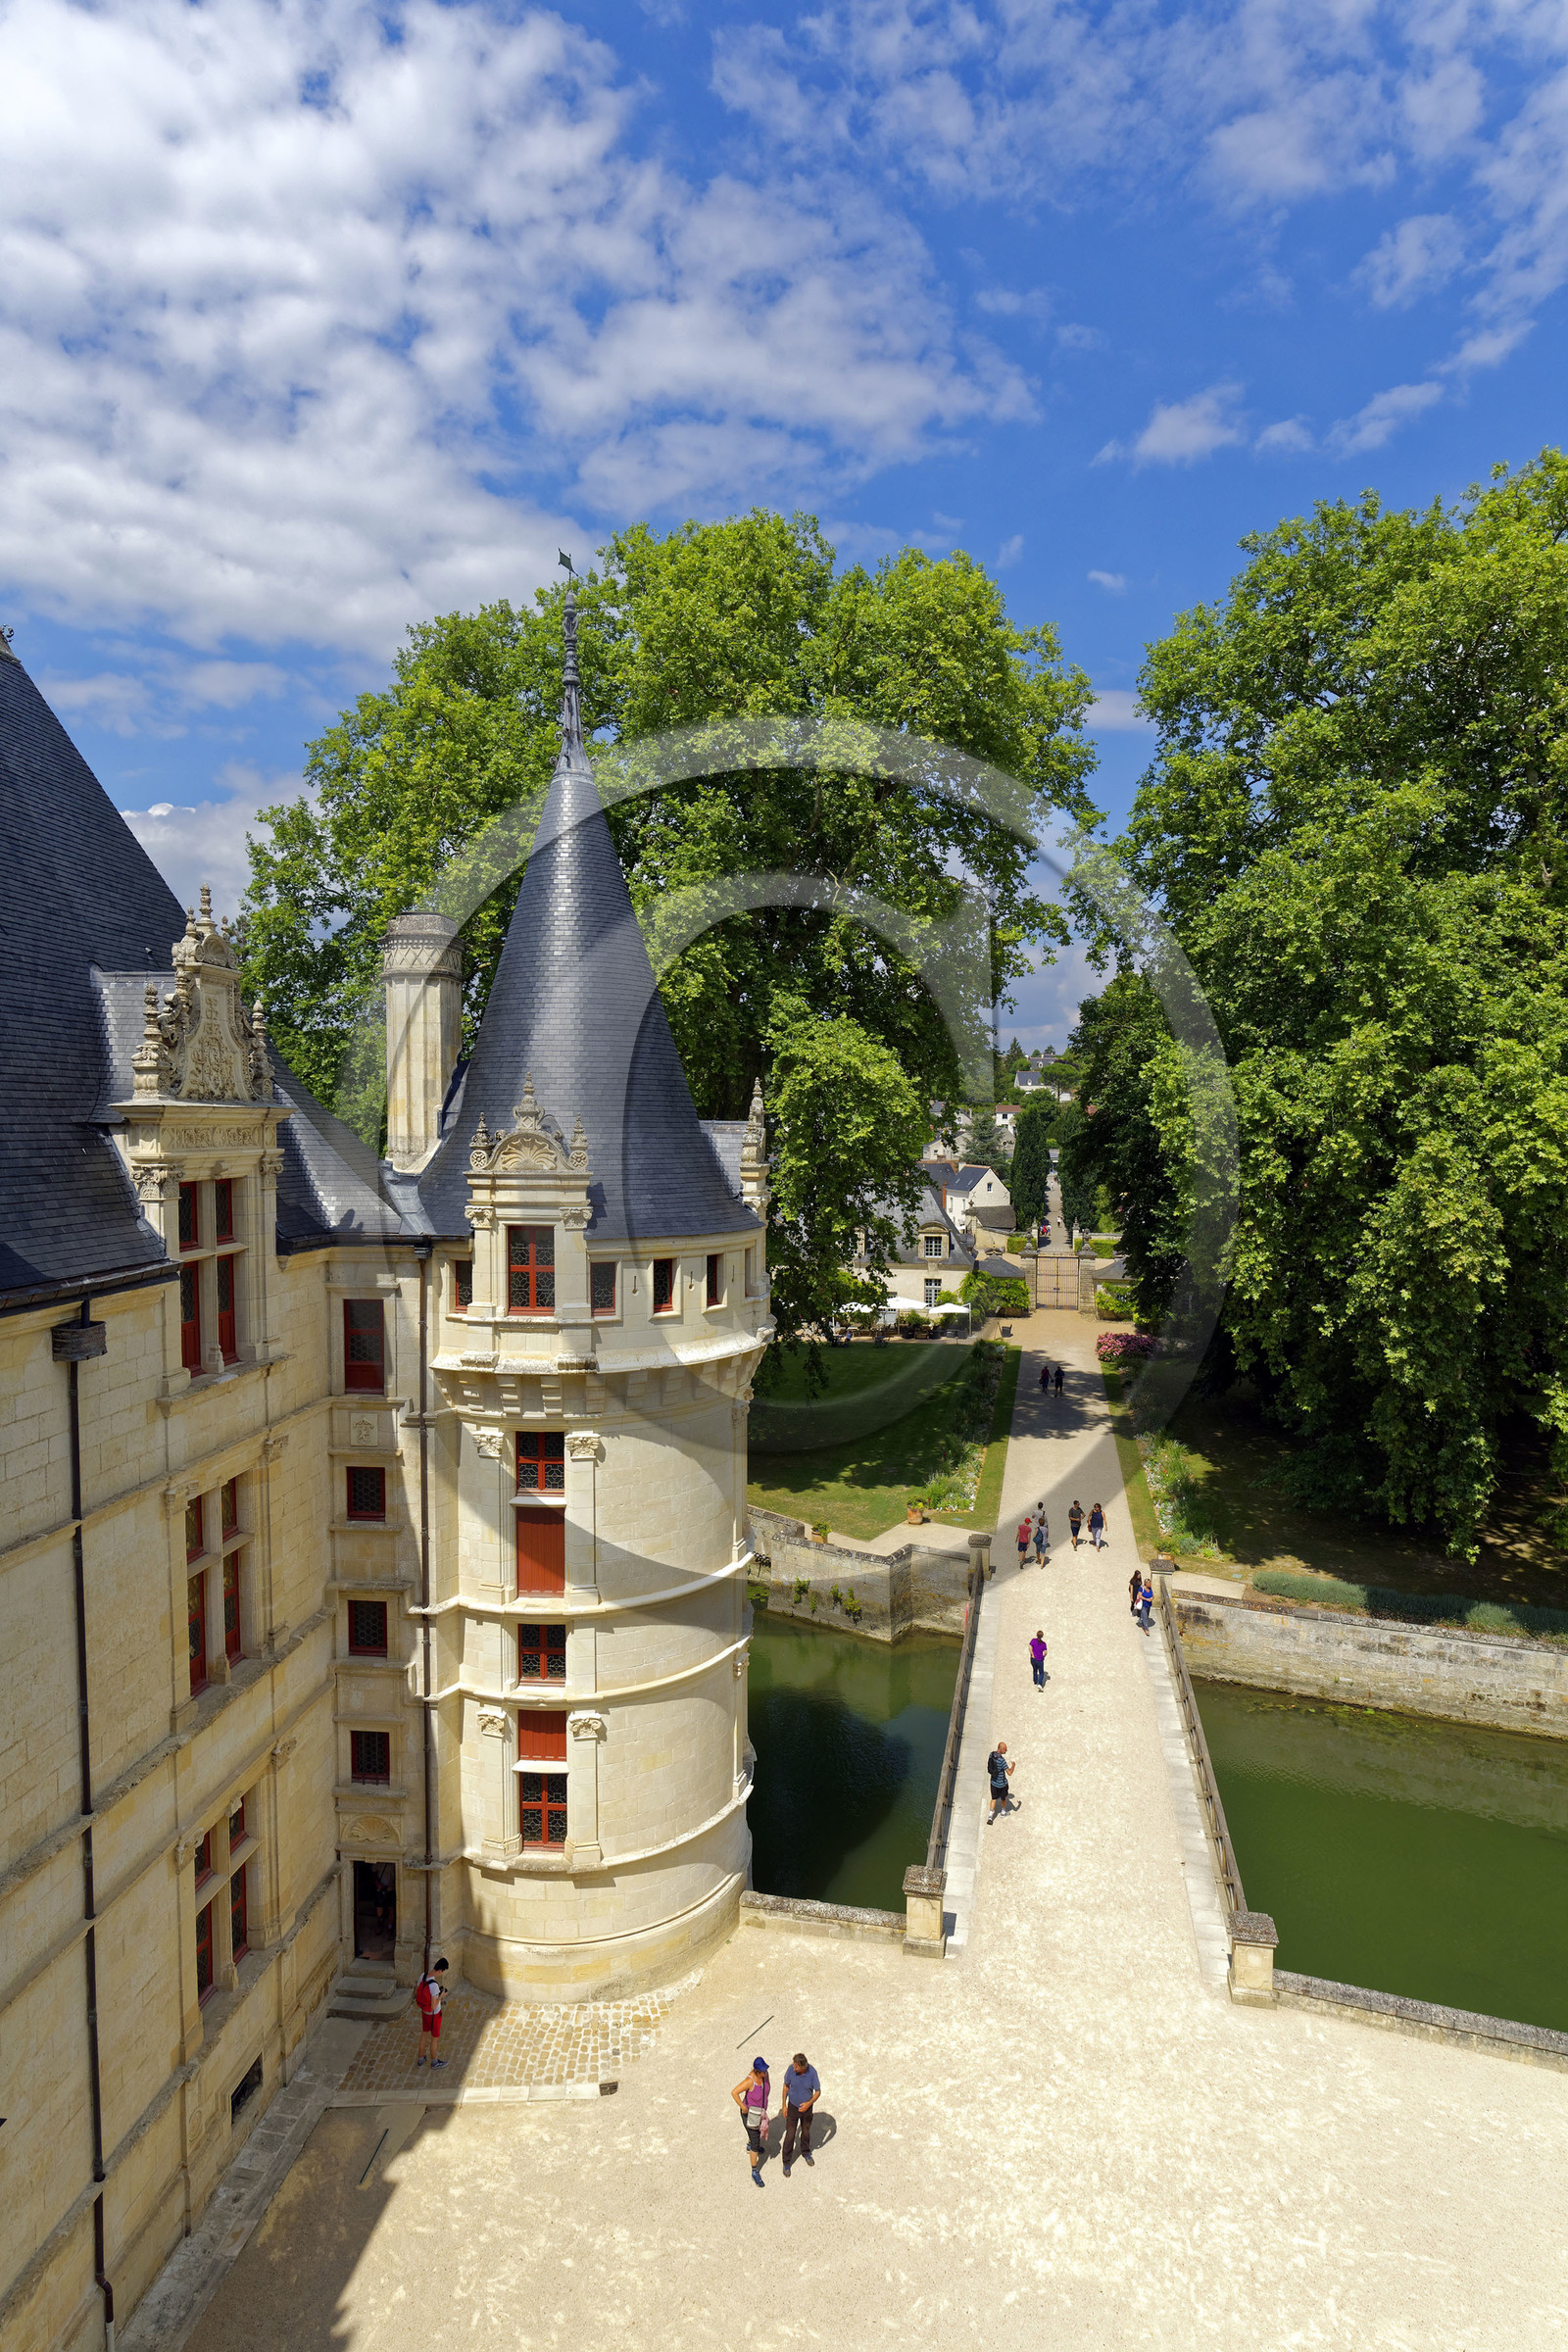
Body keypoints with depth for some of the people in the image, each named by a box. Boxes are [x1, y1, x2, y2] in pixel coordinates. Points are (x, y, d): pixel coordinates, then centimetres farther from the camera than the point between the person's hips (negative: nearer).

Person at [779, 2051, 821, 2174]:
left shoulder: (812, 2072, -29)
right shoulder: (790, 2069, -27)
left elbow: (818, 2092, -16)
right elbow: (786, 2086, -9)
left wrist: (809, 2103, -32)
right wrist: (783, 2105, -4)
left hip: (806, 2107, 1)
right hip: (793, 2107, -1)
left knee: (806, 2132, 23)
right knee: (790, 2135, 5)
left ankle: (805, 2152, 51)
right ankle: (786, 2163, 27)